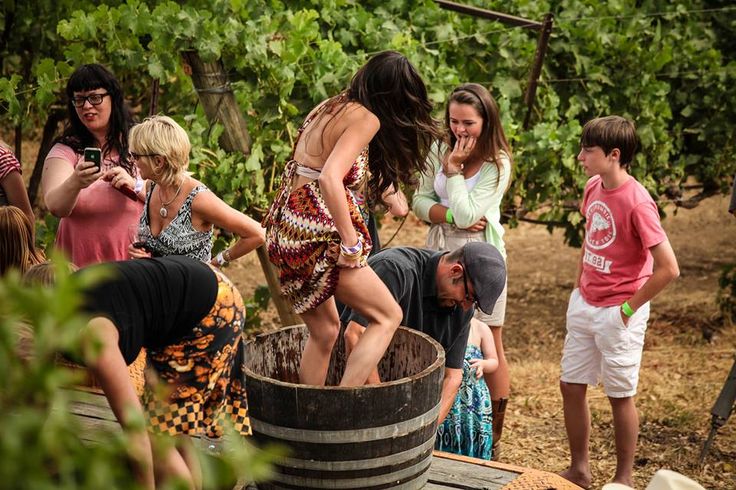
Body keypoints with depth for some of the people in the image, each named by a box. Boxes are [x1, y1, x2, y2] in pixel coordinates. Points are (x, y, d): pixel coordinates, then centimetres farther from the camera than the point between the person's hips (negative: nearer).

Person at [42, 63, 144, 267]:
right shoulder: (66, 151, 1)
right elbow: (56, 207, -15)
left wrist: (135, 185, -18)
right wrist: (75, 184, -34)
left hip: (134, 259, 1)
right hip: (82, 263, 0)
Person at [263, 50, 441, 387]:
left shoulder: (329, 108, 15)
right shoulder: (365, 119, -11)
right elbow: (330, 178, -24)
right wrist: (351, 243, -19)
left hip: (284, 230, 9)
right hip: (316, 234, -9)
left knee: (325, 330, 20)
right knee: (388, 316, 2)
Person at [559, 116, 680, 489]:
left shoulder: (637, 203, -23)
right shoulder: (593, 188, 0)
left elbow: (668, 269, -24)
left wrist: (629, 308, -16)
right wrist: (578, 286, 13)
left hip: (617, 313, -7)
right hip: (584, 305, 8)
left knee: (619, 395, 6)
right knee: (571, 386, 13)